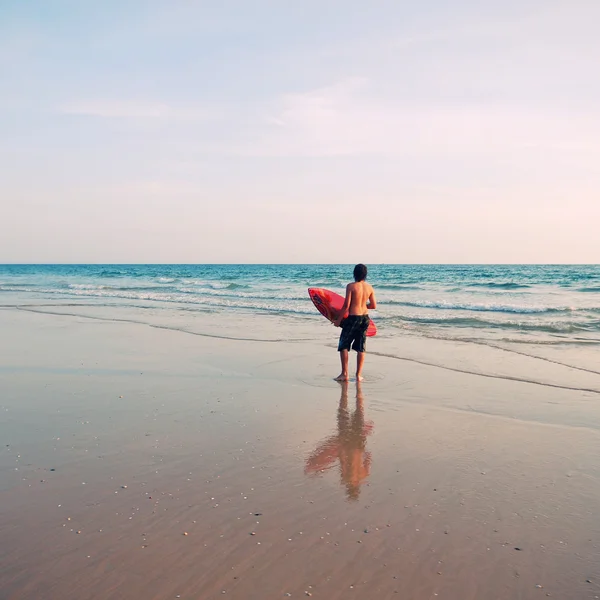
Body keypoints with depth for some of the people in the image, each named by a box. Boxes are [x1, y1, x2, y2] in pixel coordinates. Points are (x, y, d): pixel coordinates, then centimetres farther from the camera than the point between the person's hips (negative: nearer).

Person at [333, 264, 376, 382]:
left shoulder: (351, 286, -11)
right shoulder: (369, 288, 2)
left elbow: (346, 305, -14)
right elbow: (374, 306, 5)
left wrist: (338, 320, -6)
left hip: (353, 318, -5)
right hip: (365, 318, 5)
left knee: (343, 346, 7)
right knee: (361, 348, 11)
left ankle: (344, 374, 4)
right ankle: (358, 375, 12)